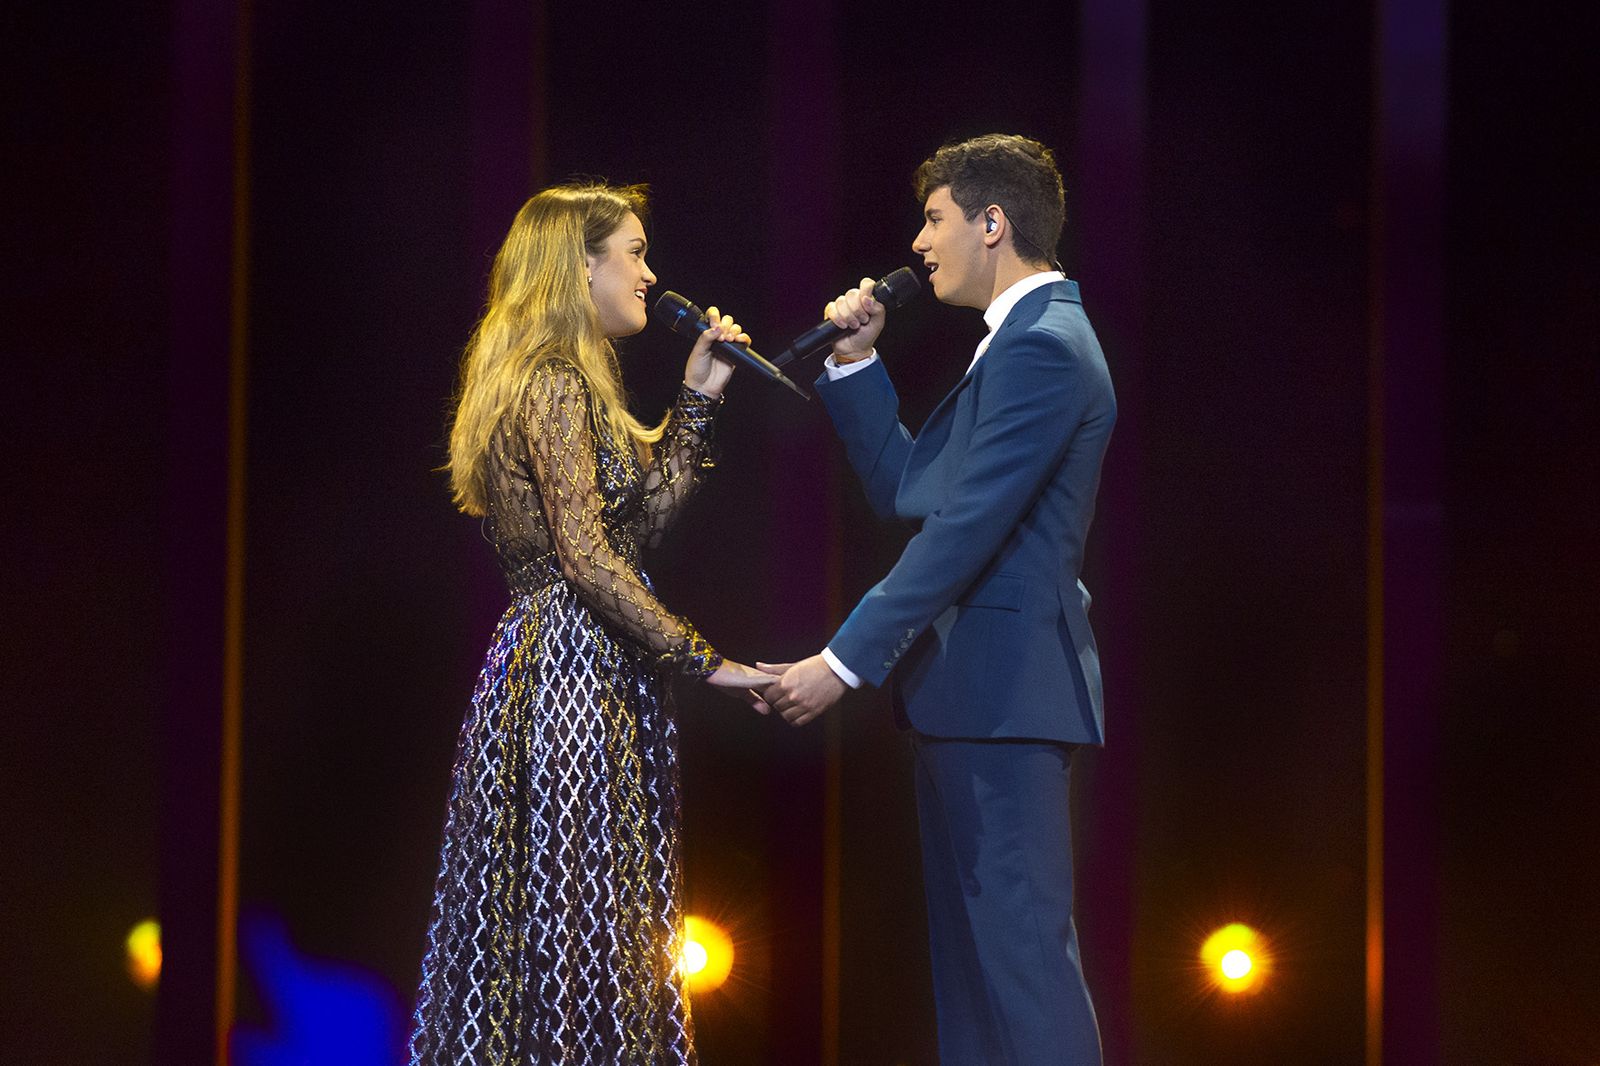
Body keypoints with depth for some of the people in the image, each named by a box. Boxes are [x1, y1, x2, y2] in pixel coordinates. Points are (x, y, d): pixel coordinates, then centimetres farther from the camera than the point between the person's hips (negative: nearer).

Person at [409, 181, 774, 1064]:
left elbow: (647, 514, 18)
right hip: (576, 669, -10)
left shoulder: (568, 380, 17)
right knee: (579, 907, -8)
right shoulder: (556, 384, -13)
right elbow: (588, 557, -18)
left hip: (559, 666, 10)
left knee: (555, 914, 9)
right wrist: (701, 661, -17)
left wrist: (697, 397, 16)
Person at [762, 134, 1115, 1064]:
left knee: (1020, 940, -11)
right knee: (971, 946, 13)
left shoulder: (1043, 346, -14)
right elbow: (905, 488, 20)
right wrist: (856, 363, 9)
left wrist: (845, 662, -21)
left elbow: (964, 530, -21)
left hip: (1005, 685, -11)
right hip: (977, 689, 11)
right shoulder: (1022, 341, 19)